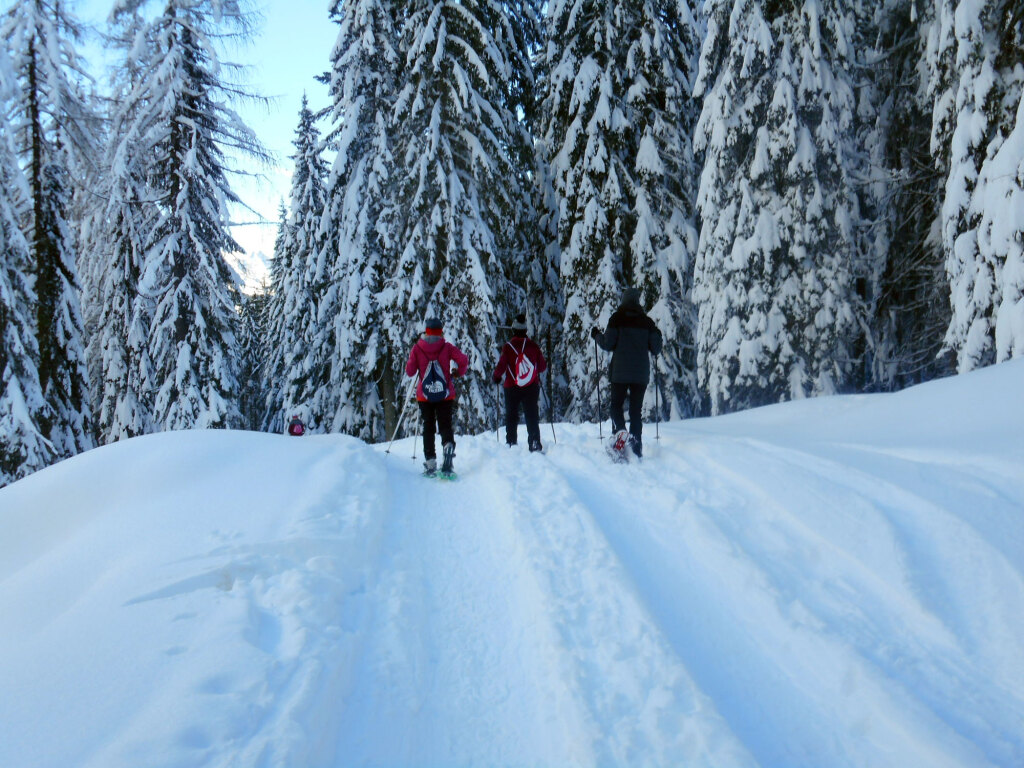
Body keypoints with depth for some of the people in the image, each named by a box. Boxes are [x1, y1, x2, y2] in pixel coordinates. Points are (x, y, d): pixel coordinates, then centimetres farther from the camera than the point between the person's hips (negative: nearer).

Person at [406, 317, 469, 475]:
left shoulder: (417, 348, -2)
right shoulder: (447, 347, -2)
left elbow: (410, 371, -3)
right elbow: (463, 360, -12)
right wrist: (459, 373, 6)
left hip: (424, 395, 0)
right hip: (445, 394, 0)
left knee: (428, 427, 11)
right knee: (445, 426, 6)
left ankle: (430, 462, 6)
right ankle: (448, 445, -24)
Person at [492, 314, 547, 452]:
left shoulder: (508, 346, -8)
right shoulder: (533, 345, 0)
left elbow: (501, 367, -9)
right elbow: (542, 366, 5)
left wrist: (495, 377, 11)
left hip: (512, 388, -1)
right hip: (532, 387, 2)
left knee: (511, 416, 10)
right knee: (532, 416, 6)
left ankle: (511, 444, 9)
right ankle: (534, 442, -2)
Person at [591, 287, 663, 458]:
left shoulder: (617, 318, -2)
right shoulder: (647, 321, 4)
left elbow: (608, 344, -7)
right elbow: (655, 349, 4)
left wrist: (597, 335, 13)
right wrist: (658, 335, 25)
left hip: (620, 372, -2)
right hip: (641, 373, 2)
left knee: (616, 406, 10)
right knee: (636, 410, 7)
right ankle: (636, 447, 3)